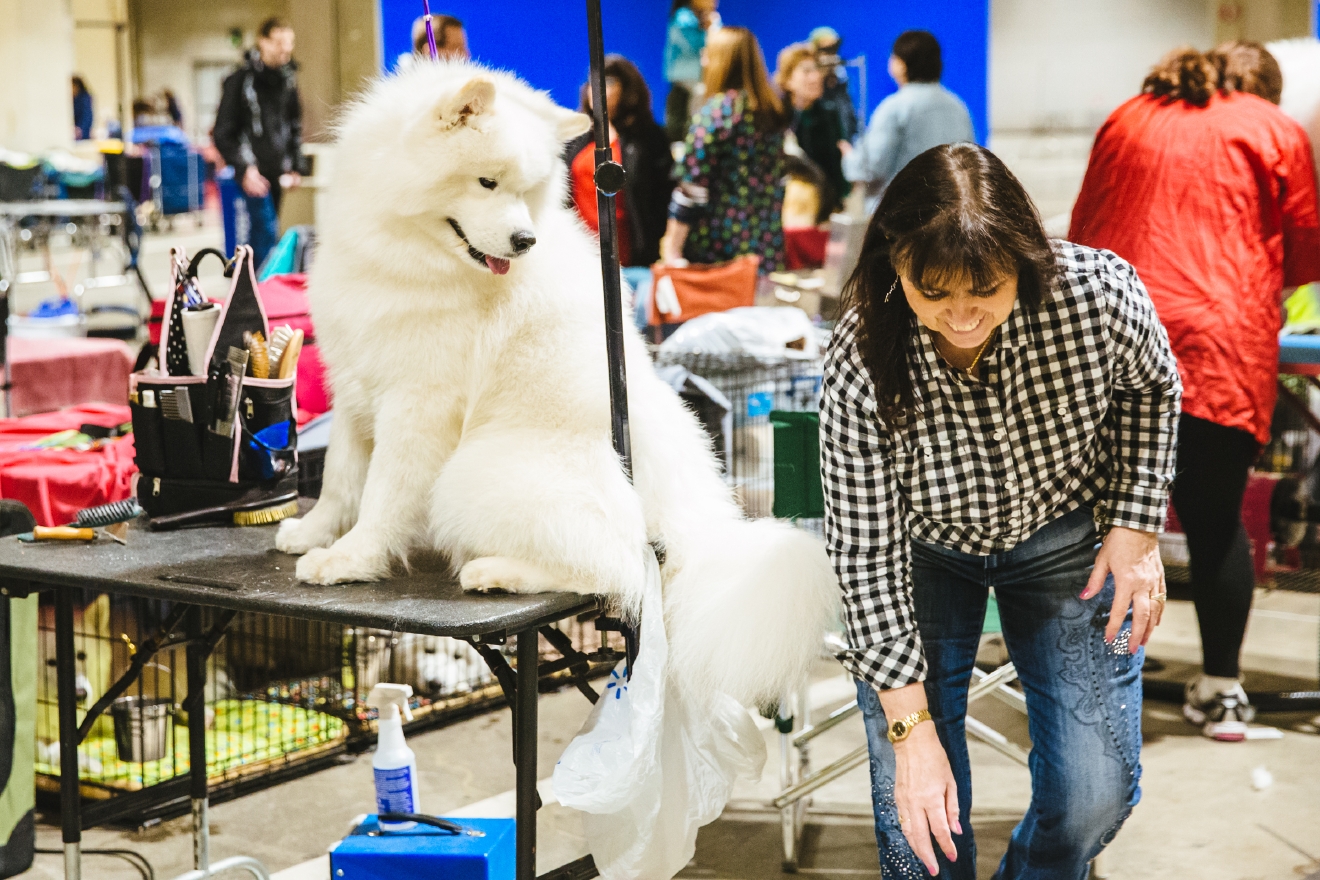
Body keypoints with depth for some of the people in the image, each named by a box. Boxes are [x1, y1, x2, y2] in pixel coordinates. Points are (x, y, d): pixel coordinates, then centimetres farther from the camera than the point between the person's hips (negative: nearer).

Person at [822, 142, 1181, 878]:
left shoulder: (1100, 294, -30)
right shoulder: (861, 369, -32)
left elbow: (1151, 388, -3)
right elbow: (866, 554, -22)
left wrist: (1135, 526, -9)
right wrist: (910, 726, -22)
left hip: (1066, 538, 1)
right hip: (926, 549, -1)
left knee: (1096, 792, -4)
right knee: (917, 811, -8)